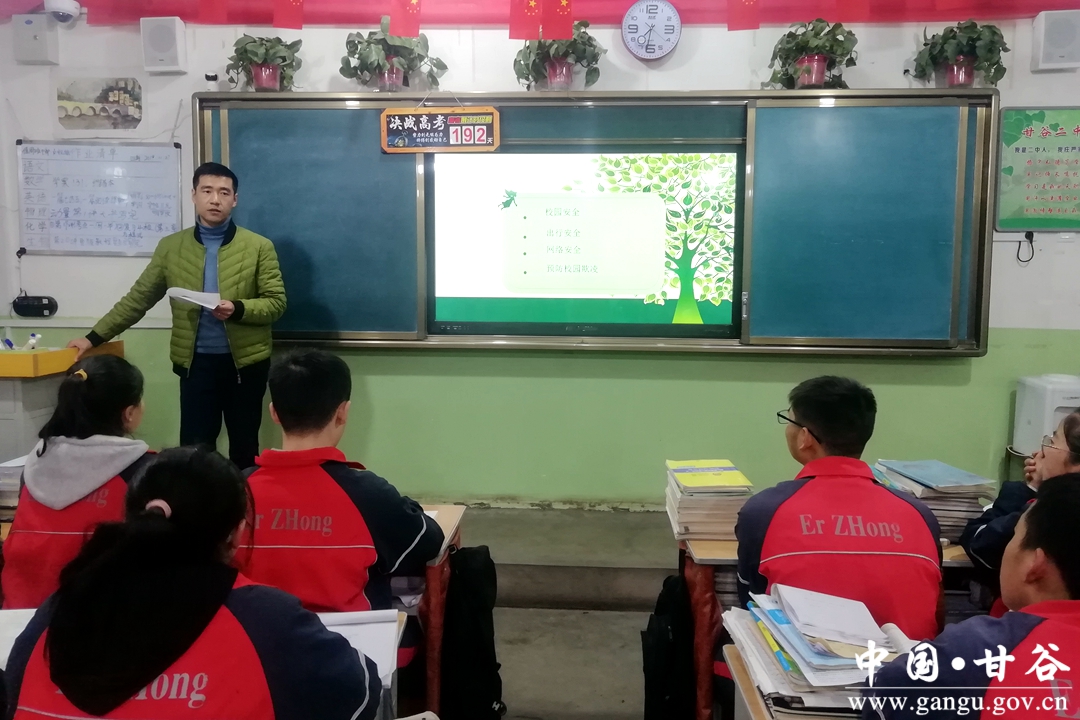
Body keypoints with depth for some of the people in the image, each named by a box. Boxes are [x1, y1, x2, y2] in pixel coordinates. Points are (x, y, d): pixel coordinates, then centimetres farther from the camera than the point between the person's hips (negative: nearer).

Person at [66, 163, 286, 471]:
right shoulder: (171, 247, 5)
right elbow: (138, 298, 9)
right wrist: (94, 337, 5)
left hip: (245, 361, -1)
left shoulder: (259, 247, -2)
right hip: (196, 362, 2)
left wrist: (237, 309, -23)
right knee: (194, 448, 3)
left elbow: (276, 302, -5)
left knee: (244, 446, 10)